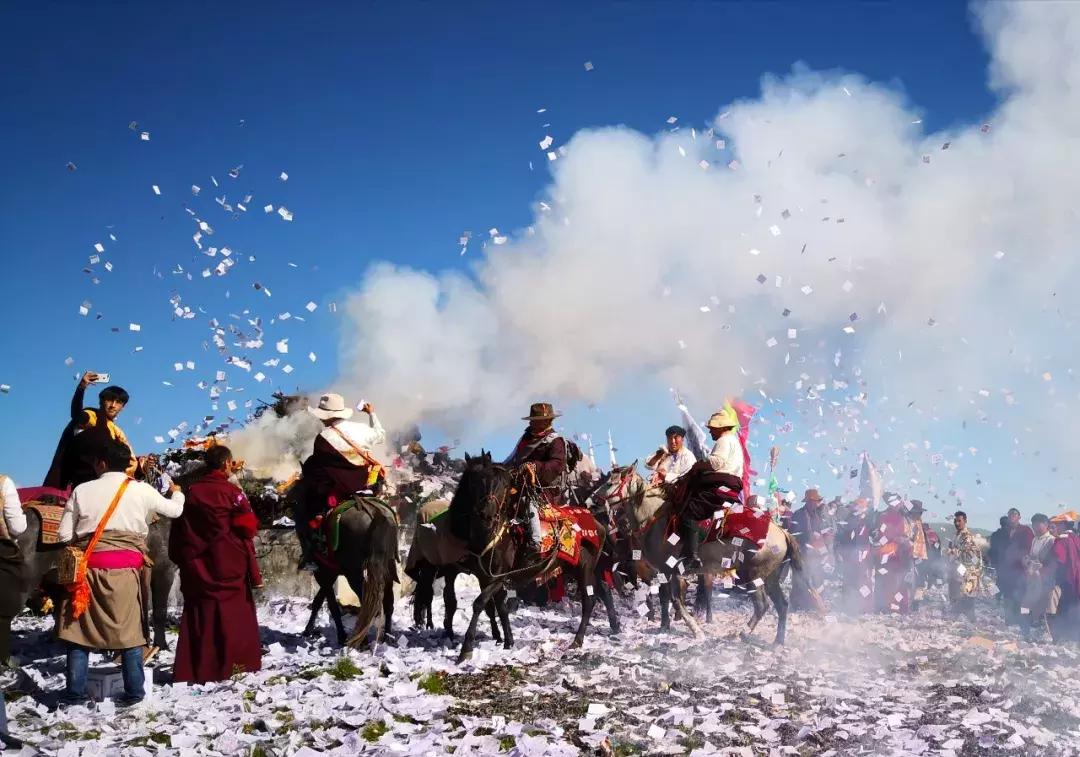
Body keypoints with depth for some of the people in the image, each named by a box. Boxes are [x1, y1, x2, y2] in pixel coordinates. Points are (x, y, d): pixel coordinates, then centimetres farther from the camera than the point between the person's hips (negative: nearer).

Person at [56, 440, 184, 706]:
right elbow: (174, 510, 18)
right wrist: (176, 493, 40)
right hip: (127, 569, 0)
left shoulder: (82, 490, 3)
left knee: (80, 628, 9)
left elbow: (64, 534, 3)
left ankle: (75, 692, 10)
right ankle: (133, 692, 10)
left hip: (89, 567, 0)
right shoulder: (142, 490, 3)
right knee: (129, 630, 7)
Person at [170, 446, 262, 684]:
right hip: (229, 565, -5)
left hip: (196, 565, 5)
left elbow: (178, 531, 11)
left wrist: (180, 558, 18)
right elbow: (248, 526, -13)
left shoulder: (191, 492, 7)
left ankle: (190, 669, 8)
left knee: (197, 614, 8)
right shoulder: (231, 491, -8)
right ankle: (237, 663, 1)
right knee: (234, 612, 2)